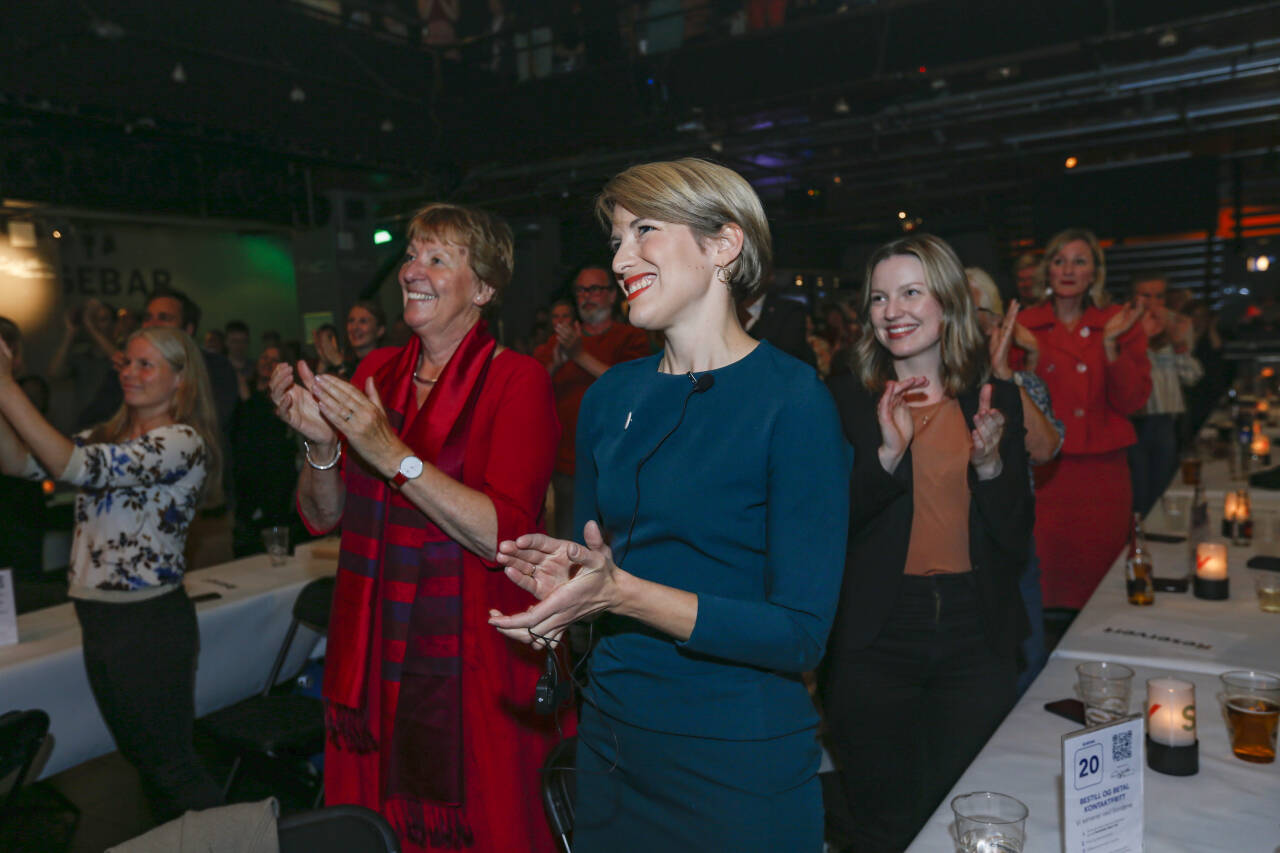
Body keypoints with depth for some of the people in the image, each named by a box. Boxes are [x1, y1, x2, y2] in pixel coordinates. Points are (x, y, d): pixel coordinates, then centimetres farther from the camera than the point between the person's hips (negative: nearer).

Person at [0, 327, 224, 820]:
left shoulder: (183, 442, -15)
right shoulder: (109, 436, 11)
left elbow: (77, 466, -26)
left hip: (150, 621, -8)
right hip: (97, 618, 8)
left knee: (169, 767, 3)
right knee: (141, 759, 20)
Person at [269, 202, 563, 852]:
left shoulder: (517, 380, -11)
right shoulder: (376, 372, 6)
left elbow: (504, 536, -22)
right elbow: (322, 516, 7)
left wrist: (393, 455, -26)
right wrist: (320, 443, -13)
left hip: (472, 667, -5)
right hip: (373, 654, 5)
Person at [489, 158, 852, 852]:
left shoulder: (792, 400, -17)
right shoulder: (610, 395, 2)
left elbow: (801, 632, -20)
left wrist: (619, 590, -27)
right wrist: (565, 571, -11)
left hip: (739, 763, -5)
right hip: (610, 739, 6)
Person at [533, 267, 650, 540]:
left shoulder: (631, 337, 2)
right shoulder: (560, 338, 14)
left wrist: (581, 356, -20)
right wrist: (554, 364, -16)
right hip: (566, 464, 4)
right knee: (567, 541, 10)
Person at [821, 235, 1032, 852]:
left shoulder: (996, 401, 3)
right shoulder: (845, 401, -3)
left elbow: (1016, 539, 2)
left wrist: (989, 463, -15)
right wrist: (888, 454, -24)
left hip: (975, 639, 2)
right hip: (875, 638, -2)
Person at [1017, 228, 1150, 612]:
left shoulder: (1120, 324, 6)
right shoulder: (1024, 326, 4)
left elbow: (1131, 402, -2)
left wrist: (1111, 344, -12)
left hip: (1102, 472, 1)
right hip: (1042, 471, -1)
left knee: (1099, 586, 5)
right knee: (1046, 586, 1)